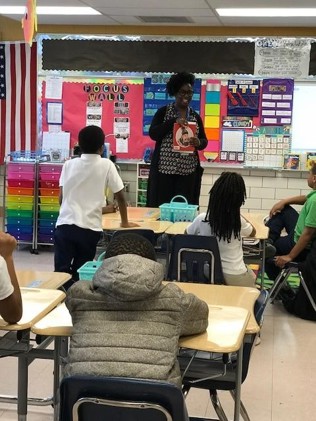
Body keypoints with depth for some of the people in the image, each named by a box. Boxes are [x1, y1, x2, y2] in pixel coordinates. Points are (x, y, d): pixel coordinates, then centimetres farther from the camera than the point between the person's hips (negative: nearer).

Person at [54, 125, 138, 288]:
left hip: (64, 225, 2)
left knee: (61, 272, 2)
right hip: (89, 229, -1)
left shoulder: (69, 164, 10)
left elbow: (61, 198, 11)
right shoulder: (106, 165, 3)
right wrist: (125, 222, 21)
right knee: (79, 274, 10)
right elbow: (120, 196, 6)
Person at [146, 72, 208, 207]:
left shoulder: (195, 116, 11)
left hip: (188, 171, 3)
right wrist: (174, 121, -18)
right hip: (164, 169, -3)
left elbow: (204, 141, 13)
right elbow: (153, 134, -9)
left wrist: (198, 143, -11)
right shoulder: (163, 112, 2)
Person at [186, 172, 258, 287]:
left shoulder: (201, 219, -13)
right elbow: (253, 233, 7)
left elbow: (187, 234, 10)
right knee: (251, 276, 34)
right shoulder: (238, 221, -18)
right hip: (235, 279, -2)